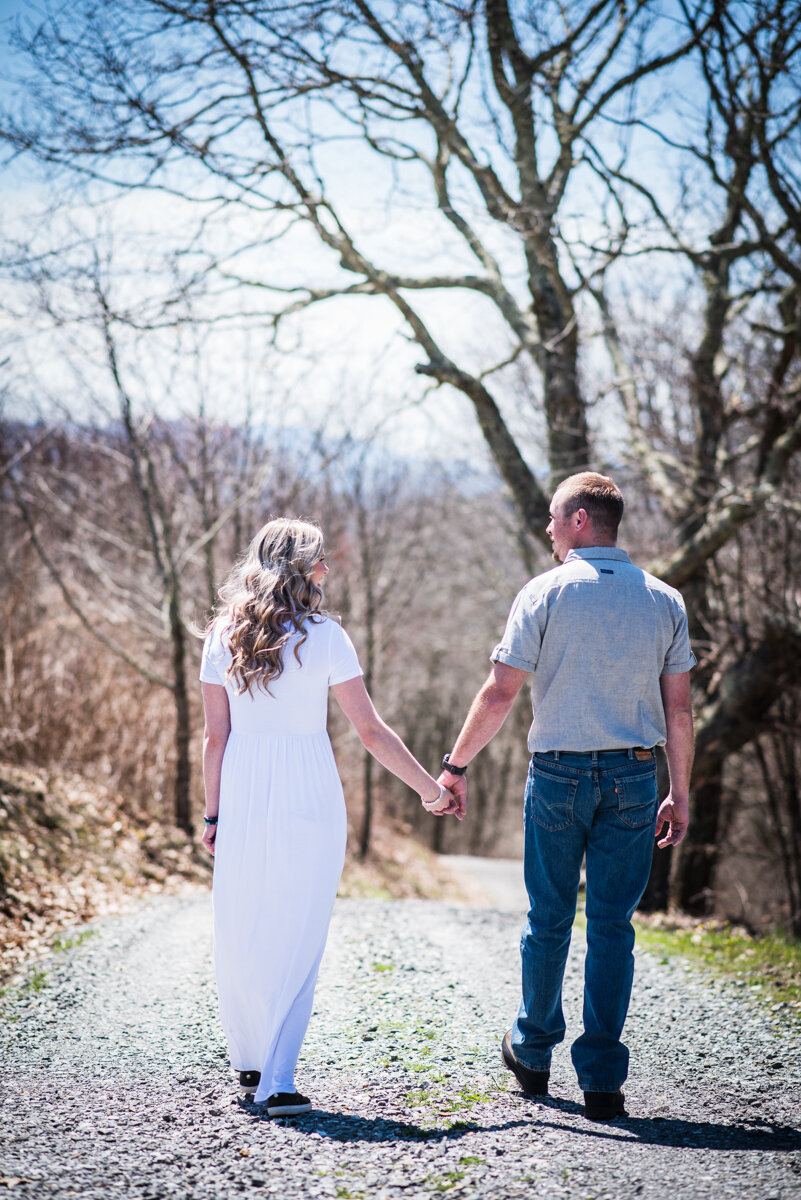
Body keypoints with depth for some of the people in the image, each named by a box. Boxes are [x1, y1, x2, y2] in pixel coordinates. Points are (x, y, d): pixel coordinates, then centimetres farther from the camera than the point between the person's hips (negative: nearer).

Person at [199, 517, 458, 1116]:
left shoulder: (224, 637, 4)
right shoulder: (324, 637, -6)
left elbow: (216, 735, 4)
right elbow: (371, 730, -6)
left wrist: (213, 813, 11)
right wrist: (432, 788, 2)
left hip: (243, 798, 4)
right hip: (308, 797, -3)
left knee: (240, 933, 13)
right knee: (297, 937, 2)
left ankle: (250, 1064, 26)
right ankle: (277, 1081, -1)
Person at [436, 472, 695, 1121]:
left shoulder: (546, 593, -6)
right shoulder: (664, 599, 4)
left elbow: (500, 693, -9)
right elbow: (679, 709, 4)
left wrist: (456, 765, 0)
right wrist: (680, 794, 12)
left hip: (558, 774, -2)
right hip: (634, 776, 2)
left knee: (549, 919, 12)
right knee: (613, 926, 5)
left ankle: (533, 1052, 27)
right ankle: (602, 1078, 5)